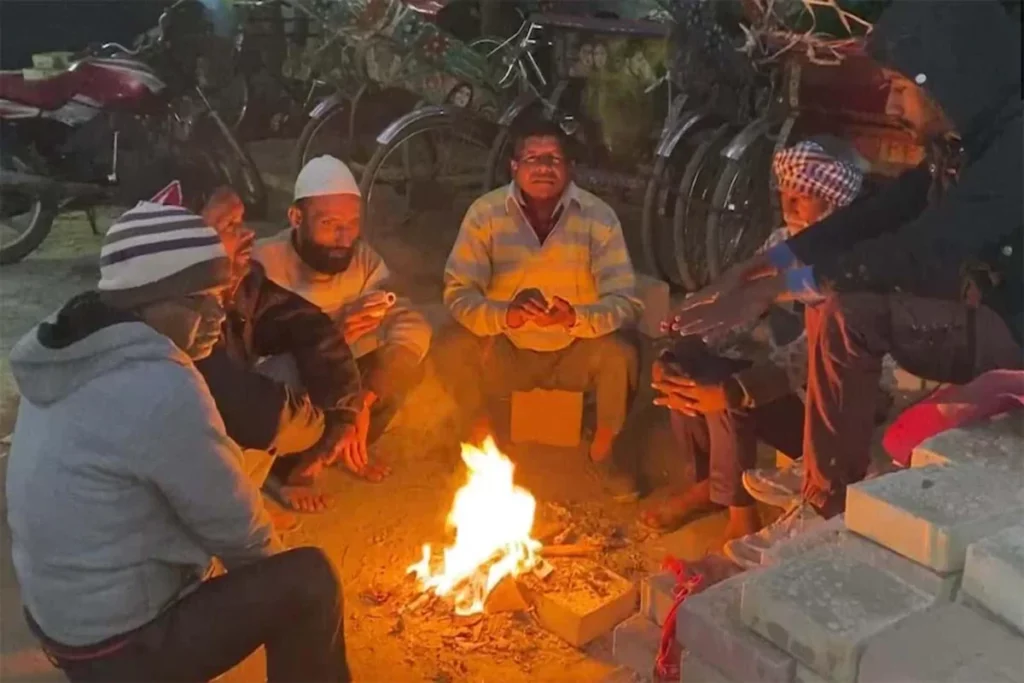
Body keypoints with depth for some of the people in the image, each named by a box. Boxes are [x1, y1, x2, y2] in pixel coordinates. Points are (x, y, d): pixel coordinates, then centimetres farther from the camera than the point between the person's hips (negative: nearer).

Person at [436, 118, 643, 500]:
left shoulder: (598, 217, -13)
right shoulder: (485, 213, -12)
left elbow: (626, 302, -17)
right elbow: (458, 294, -15)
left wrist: (575, 318, -40)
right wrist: (506, 315, -37)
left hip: (575, 352, 0)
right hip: (506, 351, 1)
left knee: (620, 354, -29)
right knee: (454, 348, -27)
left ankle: (601, 454, 2)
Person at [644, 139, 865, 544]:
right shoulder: (782, 241, 5)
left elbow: (809, 357, -30)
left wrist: (730, 392, -39)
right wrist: (675, 357, -15)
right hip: (772, 369, 8)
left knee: (729, 400, -30)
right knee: (682, 368, -12)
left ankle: (742, 517, -9)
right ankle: (709, 483, 8)